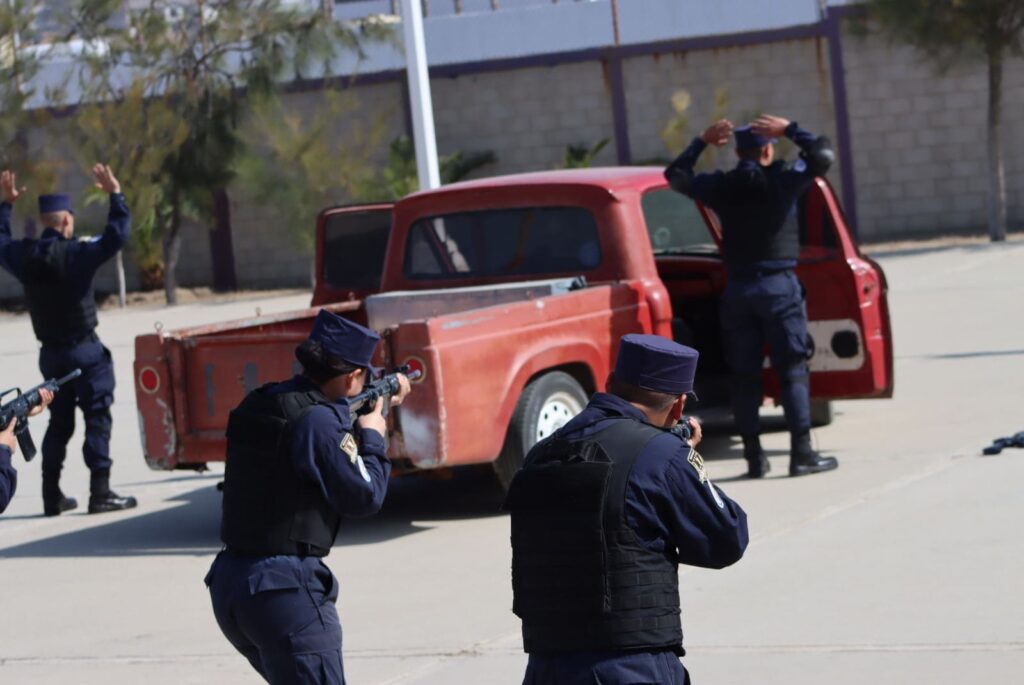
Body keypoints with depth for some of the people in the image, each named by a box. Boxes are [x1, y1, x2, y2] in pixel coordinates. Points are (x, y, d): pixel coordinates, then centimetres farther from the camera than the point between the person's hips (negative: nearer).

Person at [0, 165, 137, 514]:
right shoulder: (77, 254, -17)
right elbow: (118, 233, -20)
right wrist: (115, 194, -11)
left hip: (51, 354, 6)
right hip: (86, 351, -6)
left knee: (59, 423, 14)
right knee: (97, 420, -1)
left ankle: (52, 497, 15)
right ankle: (100, 493, -6)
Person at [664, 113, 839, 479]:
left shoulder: (721, 187, 3)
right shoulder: (781, 181, -6)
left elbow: (675, 175, 16)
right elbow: (823, 156, -5)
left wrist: (701, 142, 20)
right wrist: (791, 130, -1)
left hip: (737, 289, 3)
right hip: (779, 285, -3)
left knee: (744, 374, 7)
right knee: (792, 370, 0)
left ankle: (754, 456, 7)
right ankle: (801, 452, -6)